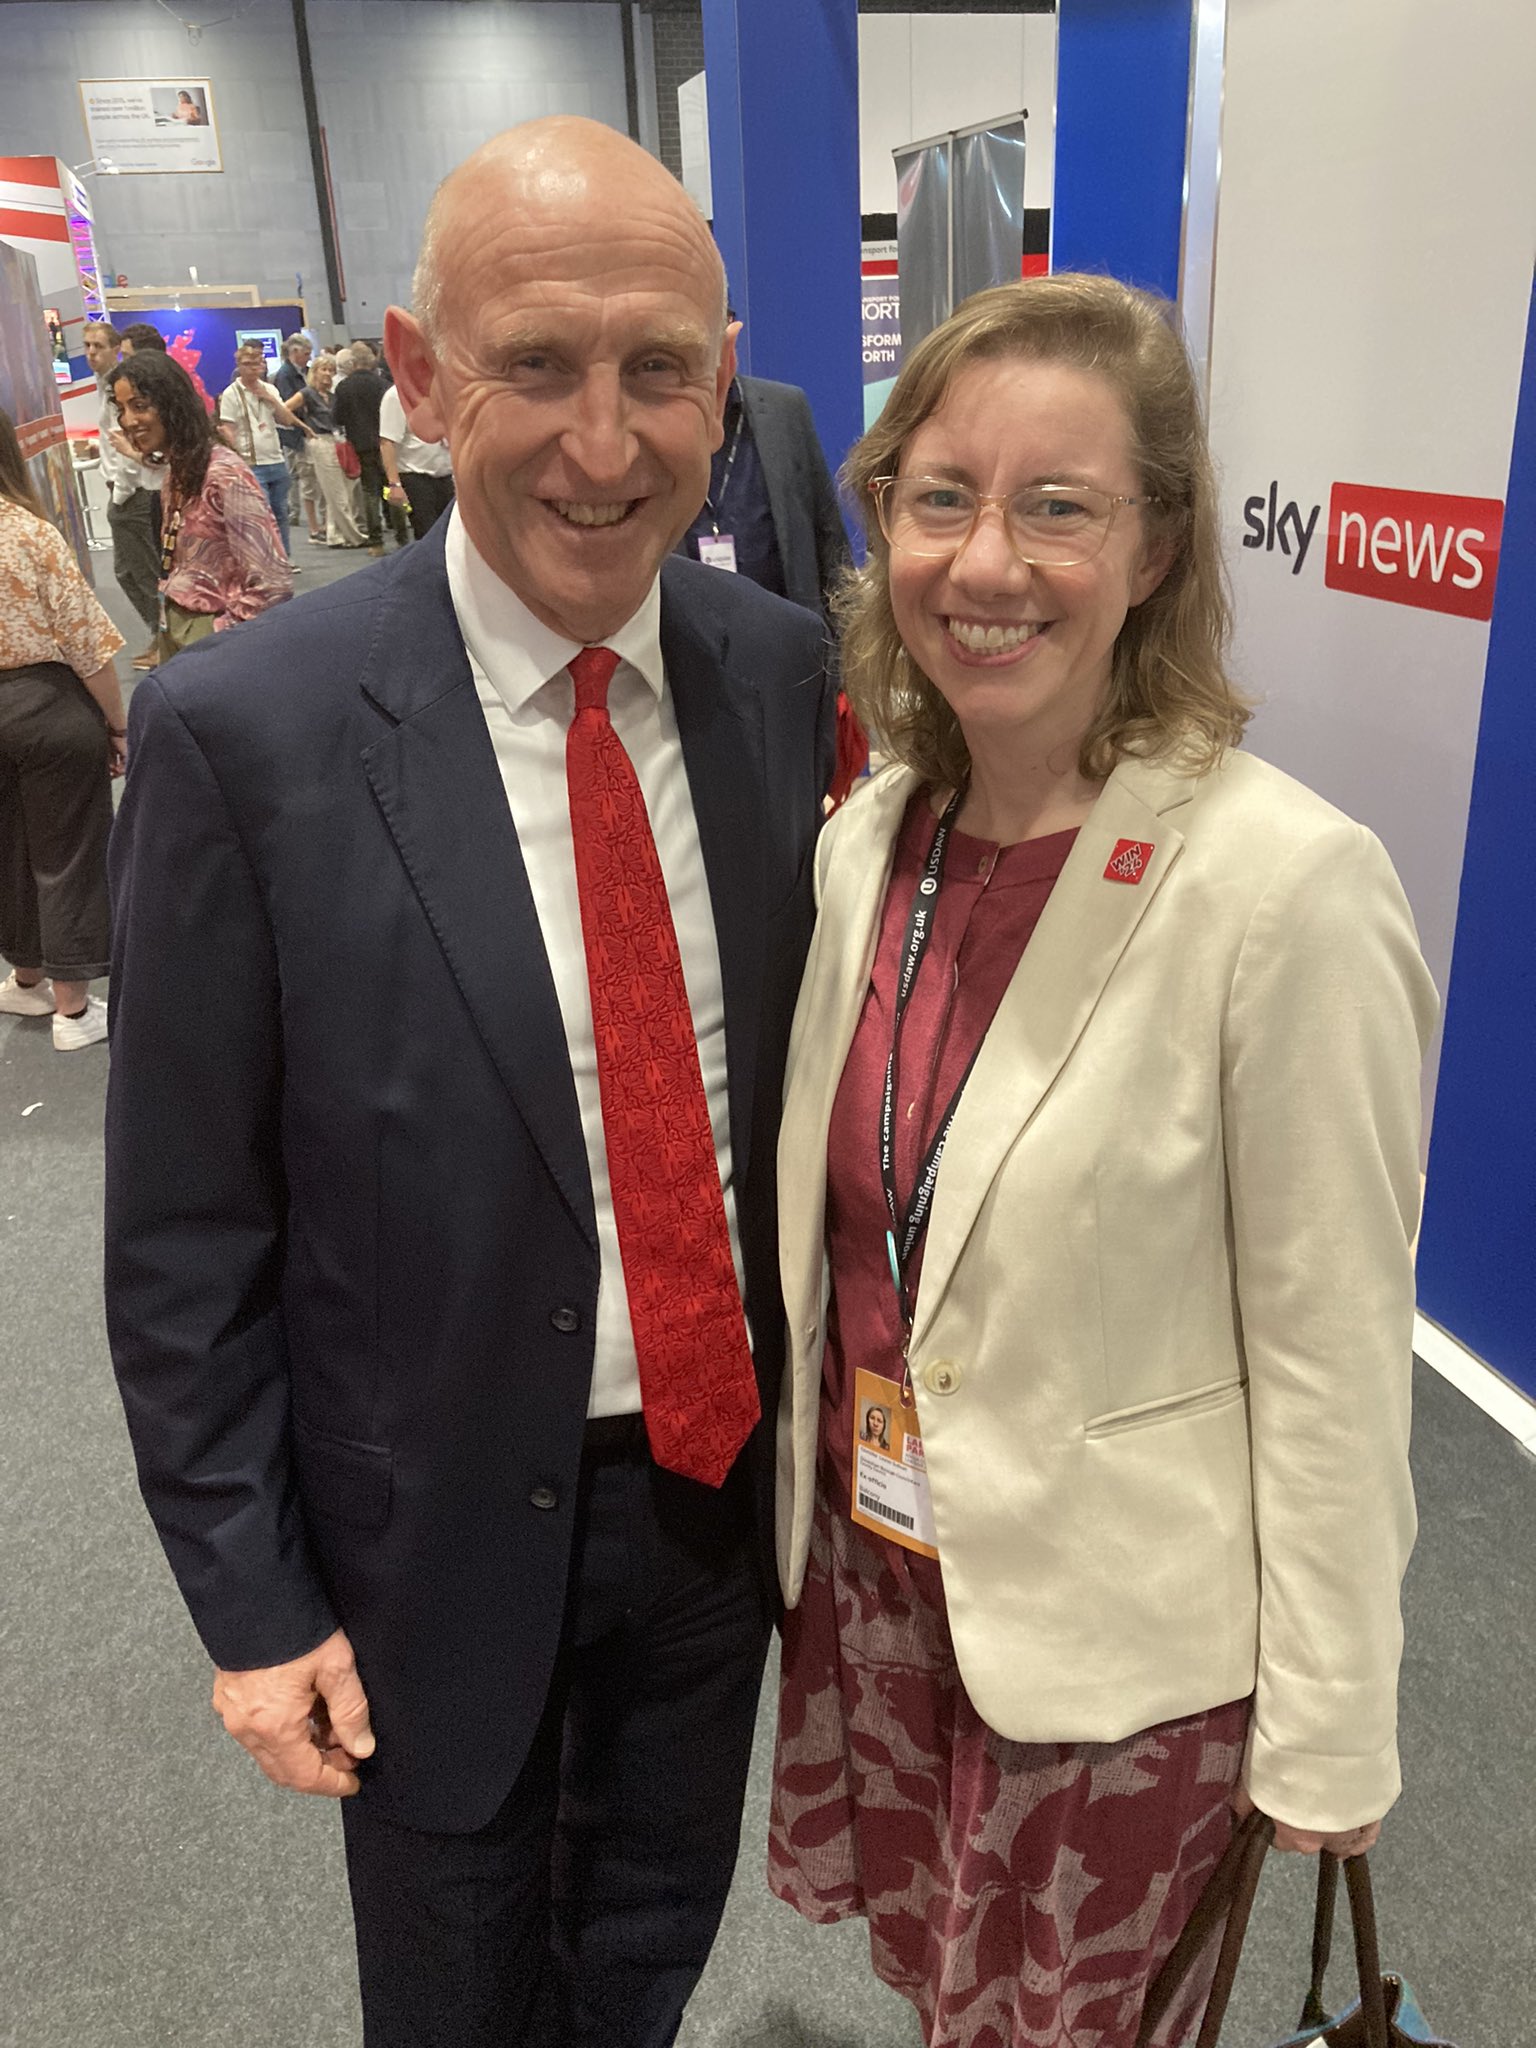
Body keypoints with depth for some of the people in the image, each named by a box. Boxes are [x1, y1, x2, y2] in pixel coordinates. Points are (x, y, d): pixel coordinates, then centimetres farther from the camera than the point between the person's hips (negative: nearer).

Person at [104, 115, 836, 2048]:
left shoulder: (785, 671, -8)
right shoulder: (244, 731, -20)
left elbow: (801, 1040, 3)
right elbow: (183, 1235, -13)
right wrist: (252, 1601, -7)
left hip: (727, 1474, 4)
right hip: (439, 1527, -3)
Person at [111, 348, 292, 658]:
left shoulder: (224, 475, -19)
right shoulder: (176, 470, 6)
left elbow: (273, 585, -24)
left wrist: (217, 638, -16)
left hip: (211, 635, -8)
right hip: (174, 630, 8)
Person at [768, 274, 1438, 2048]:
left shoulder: (1286, 886, -23)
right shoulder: (868, 836, -4)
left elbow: (1331, 1355, -17)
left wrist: (1323, 1742, -10)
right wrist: (812, 1473, 14)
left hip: (1118, 1630, -5)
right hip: (866, 1555, 5)